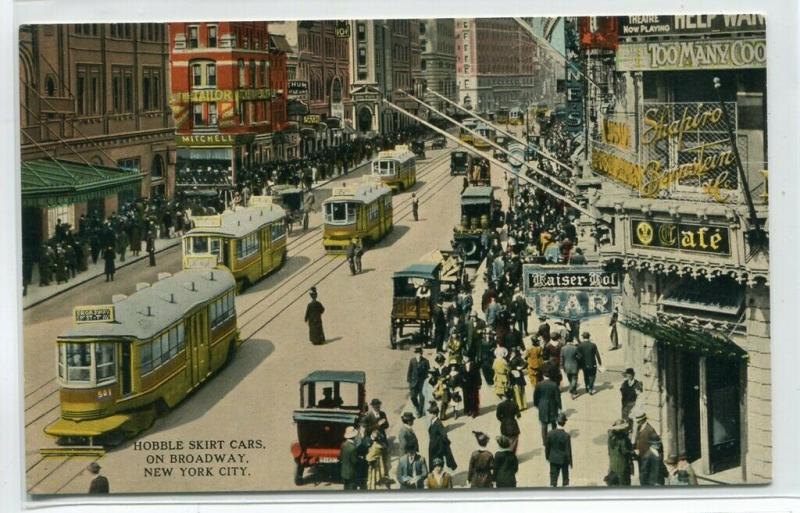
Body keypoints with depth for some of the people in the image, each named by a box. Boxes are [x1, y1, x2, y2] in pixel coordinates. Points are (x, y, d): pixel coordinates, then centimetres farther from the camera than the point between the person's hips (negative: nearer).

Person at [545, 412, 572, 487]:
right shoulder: (566, 436, -23)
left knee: (553, 477, 9)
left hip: (553, 459, 2)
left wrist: (547, 457, 15)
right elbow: (568, 450, -16)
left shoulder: (550, 433, -12)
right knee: (565, 476, 18)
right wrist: (570, 461, -3)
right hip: (563, 460, -2)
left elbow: (547, 447, -1)